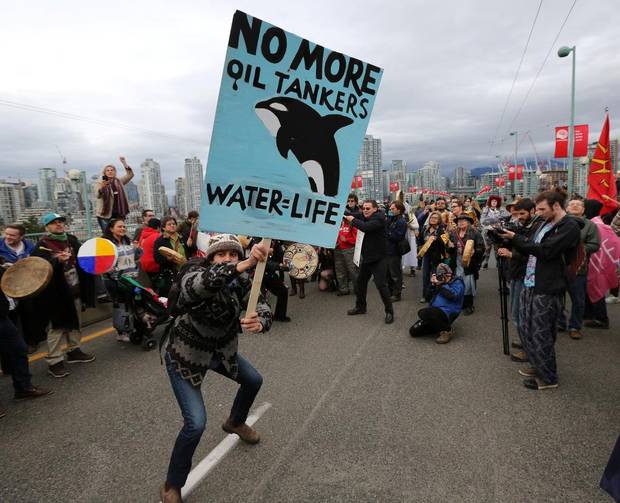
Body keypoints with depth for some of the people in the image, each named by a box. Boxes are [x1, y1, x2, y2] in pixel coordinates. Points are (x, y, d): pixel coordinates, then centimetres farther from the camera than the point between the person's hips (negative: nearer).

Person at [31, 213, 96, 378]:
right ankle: (54, 361, 7)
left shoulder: (72, 240, 9)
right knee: (58, 326, -2)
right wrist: (57, 260, -33)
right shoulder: (42, 246, -8)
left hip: (76, 290, 6)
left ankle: (74, 350, 32)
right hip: (57, 293, -6)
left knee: (75, 322, 16)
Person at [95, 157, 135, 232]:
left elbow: (130, 175, 4)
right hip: (105, 214, -3)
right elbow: (98, 195, -16)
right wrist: (101, 187, -37)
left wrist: (124, 163, -8)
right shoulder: (100, 183, 1)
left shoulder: (119, 182, 12)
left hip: (118, 214, 3)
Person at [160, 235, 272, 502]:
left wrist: (259, 322, -46)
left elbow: (262, 308, -20)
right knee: (196, 423, -14)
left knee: (254, 381, 21)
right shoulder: (194, 273, -29)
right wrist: (242, 266, -68)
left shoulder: (240, 280, -13)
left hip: (222, 350, 6)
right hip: (186, 355, -6)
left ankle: (235, 422, 53)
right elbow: (195, 286, -54)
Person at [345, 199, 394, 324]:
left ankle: (389, 312, 5)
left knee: (381, 285, -8)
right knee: (360, 282, 16)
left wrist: (353, 220, -18)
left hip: (377, 258, -9)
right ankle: (360, 307, 32)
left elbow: (366, 227, -29)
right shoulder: (365, 218, 11)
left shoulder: (379, 217, -15)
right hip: (366, 256, 9)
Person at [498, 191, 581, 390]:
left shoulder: (570, 227, -12)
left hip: (547, 289, -9)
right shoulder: (546, 223, 15)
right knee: (525, 329, 16)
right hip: (530, 284, 9)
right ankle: (538, 365, 34)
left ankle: (548, 377, 17)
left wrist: (515, 237, -16)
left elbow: (545, 251, -22)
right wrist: (513, 240, 1)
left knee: (540, 335, 0)